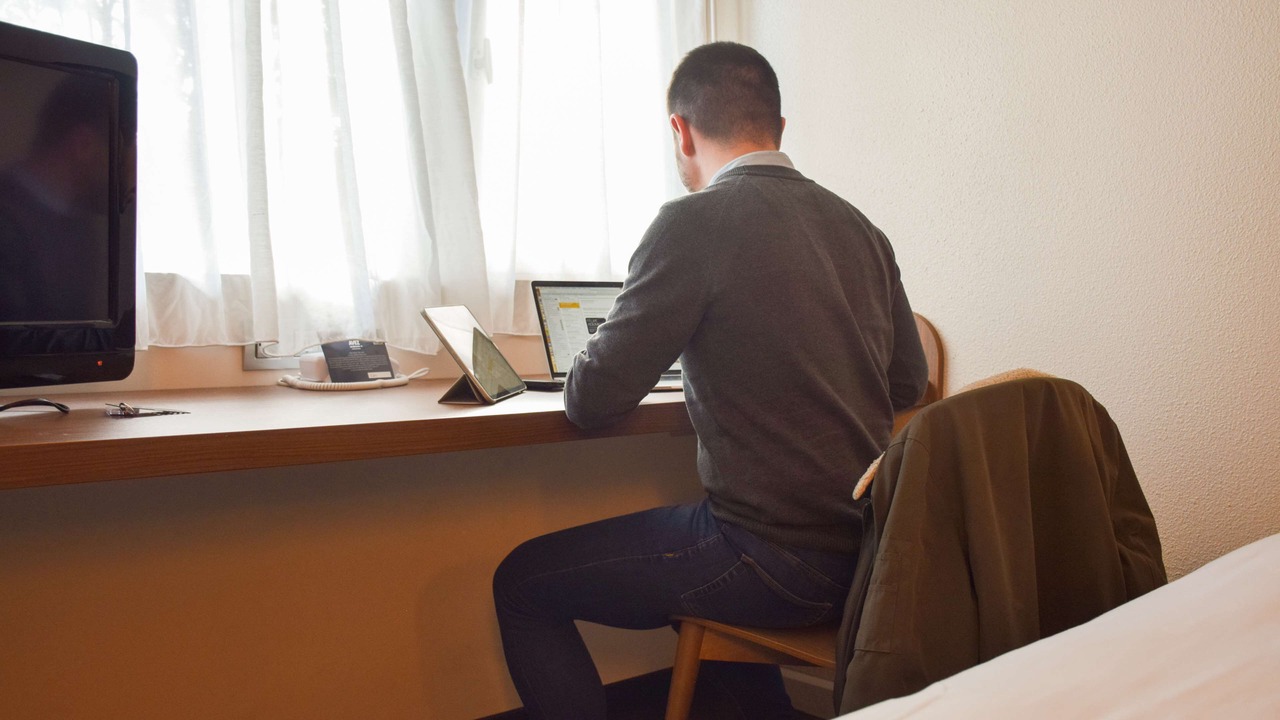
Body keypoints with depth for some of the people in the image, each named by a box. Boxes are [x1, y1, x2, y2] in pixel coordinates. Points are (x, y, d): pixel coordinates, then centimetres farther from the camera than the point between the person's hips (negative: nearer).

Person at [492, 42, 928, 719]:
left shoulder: (694, 221, -15)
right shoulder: (858, 225, 7)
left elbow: (592, 400, -12)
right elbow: (908, 382, 16)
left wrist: (586, 373, 11)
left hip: (778, 561, -8)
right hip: (865, 547, 8)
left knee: (520, 583, 7)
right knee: (704, 559, 36)